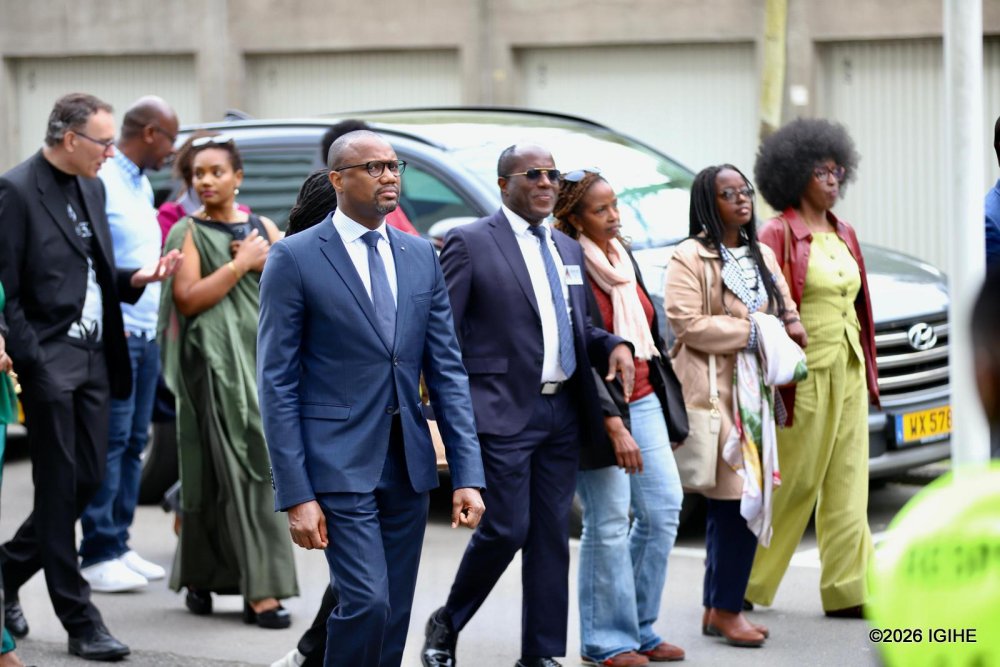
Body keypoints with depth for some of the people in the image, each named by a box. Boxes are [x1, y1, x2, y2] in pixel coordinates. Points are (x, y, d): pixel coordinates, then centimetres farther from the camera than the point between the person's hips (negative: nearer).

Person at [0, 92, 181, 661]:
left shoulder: (92, 188, 14)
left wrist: (136, 278, 2)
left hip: (93, 358, 8)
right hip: (49, 361, -8)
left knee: (88, 479, 9)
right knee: (60, 487, -1)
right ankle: (79, 620, 5)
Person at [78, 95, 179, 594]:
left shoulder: (142, 185, 17)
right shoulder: (101, 182, -12)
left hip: (145, 333, 9)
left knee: (133, 443, 10)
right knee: (110, 443, -8)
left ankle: (119, 545, 16)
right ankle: (98, 555, -5)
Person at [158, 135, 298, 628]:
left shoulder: (262, 229, 15)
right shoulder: (189, 232, 2)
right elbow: (187, 298, -11)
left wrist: (267, 263, -4)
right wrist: (241, 263, -11)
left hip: (260, 355, 5)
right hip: (214, 362, -5)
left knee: (257, 464, 1)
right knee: (230, 468, -10)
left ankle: (200, 576, 12)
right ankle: (259, 588, -14)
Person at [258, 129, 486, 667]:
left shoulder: (421, 257, 10)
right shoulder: (295, 259, -5)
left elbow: (447, 371, 9)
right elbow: (278, 382, -7)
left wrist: (468, 475, 1)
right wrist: (296, 495, -13)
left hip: (408, 465, 5)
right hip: (340, 463, -5)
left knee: (393, 616, 7)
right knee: (368, 603, -17)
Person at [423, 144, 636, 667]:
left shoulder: (568, 249, 17)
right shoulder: (470, 243, -4)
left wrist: (613, 346, 3)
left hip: (563, 413, 7)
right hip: (503, 412, -6)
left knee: (551, 535, 6)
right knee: (505, 530, -8)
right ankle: (446, 625, 14)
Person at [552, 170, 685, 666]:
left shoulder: (624, 257, 11)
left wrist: (665, 404, 19)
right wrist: (615, 425, -22)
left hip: (643, 401, 8)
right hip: (599, 408, -8)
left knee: (663, 511, 6)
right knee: (609, 524, -4)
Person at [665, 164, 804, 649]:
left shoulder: (760, 256, 18)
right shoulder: (690, 258, -7)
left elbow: (785, 307, 26)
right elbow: (687, 323, -15)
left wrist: (790, 324, 2)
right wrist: (750, 332, -13)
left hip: (754, 390, 8)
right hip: (715, 390, -8)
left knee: (728, 505, 8)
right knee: (737, 500, -11)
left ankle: (717, 609, 13)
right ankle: (726, 610, -4)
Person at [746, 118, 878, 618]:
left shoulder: (844, 235, 14)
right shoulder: (779, 234, -9)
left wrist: (866, 371, 15)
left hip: (847, 372, 7)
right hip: (806, 371, -7)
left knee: (846, 484, 4)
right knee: (793, 482, 0)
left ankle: (848, 590, 5)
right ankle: (745, 581, 14)